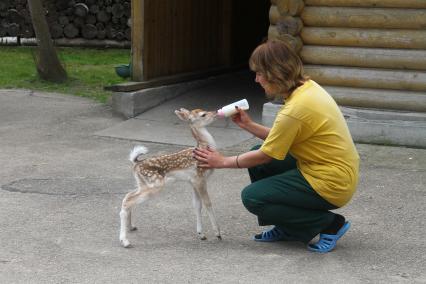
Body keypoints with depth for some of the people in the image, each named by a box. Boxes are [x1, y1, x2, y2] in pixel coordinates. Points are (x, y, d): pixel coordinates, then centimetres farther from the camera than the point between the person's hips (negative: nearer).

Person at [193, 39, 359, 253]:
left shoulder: (296, 109, -24)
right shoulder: (307, 87, 4)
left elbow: (266, 155, -14)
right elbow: (281, 139, 11)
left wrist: (224, 162, -2)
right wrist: (249, 125, 8)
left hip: (330, 185, -10)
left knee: (252, 197, -8)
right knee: (257, 160, 12)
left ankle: (329, 224, -4)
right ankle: (288, 229, 18)